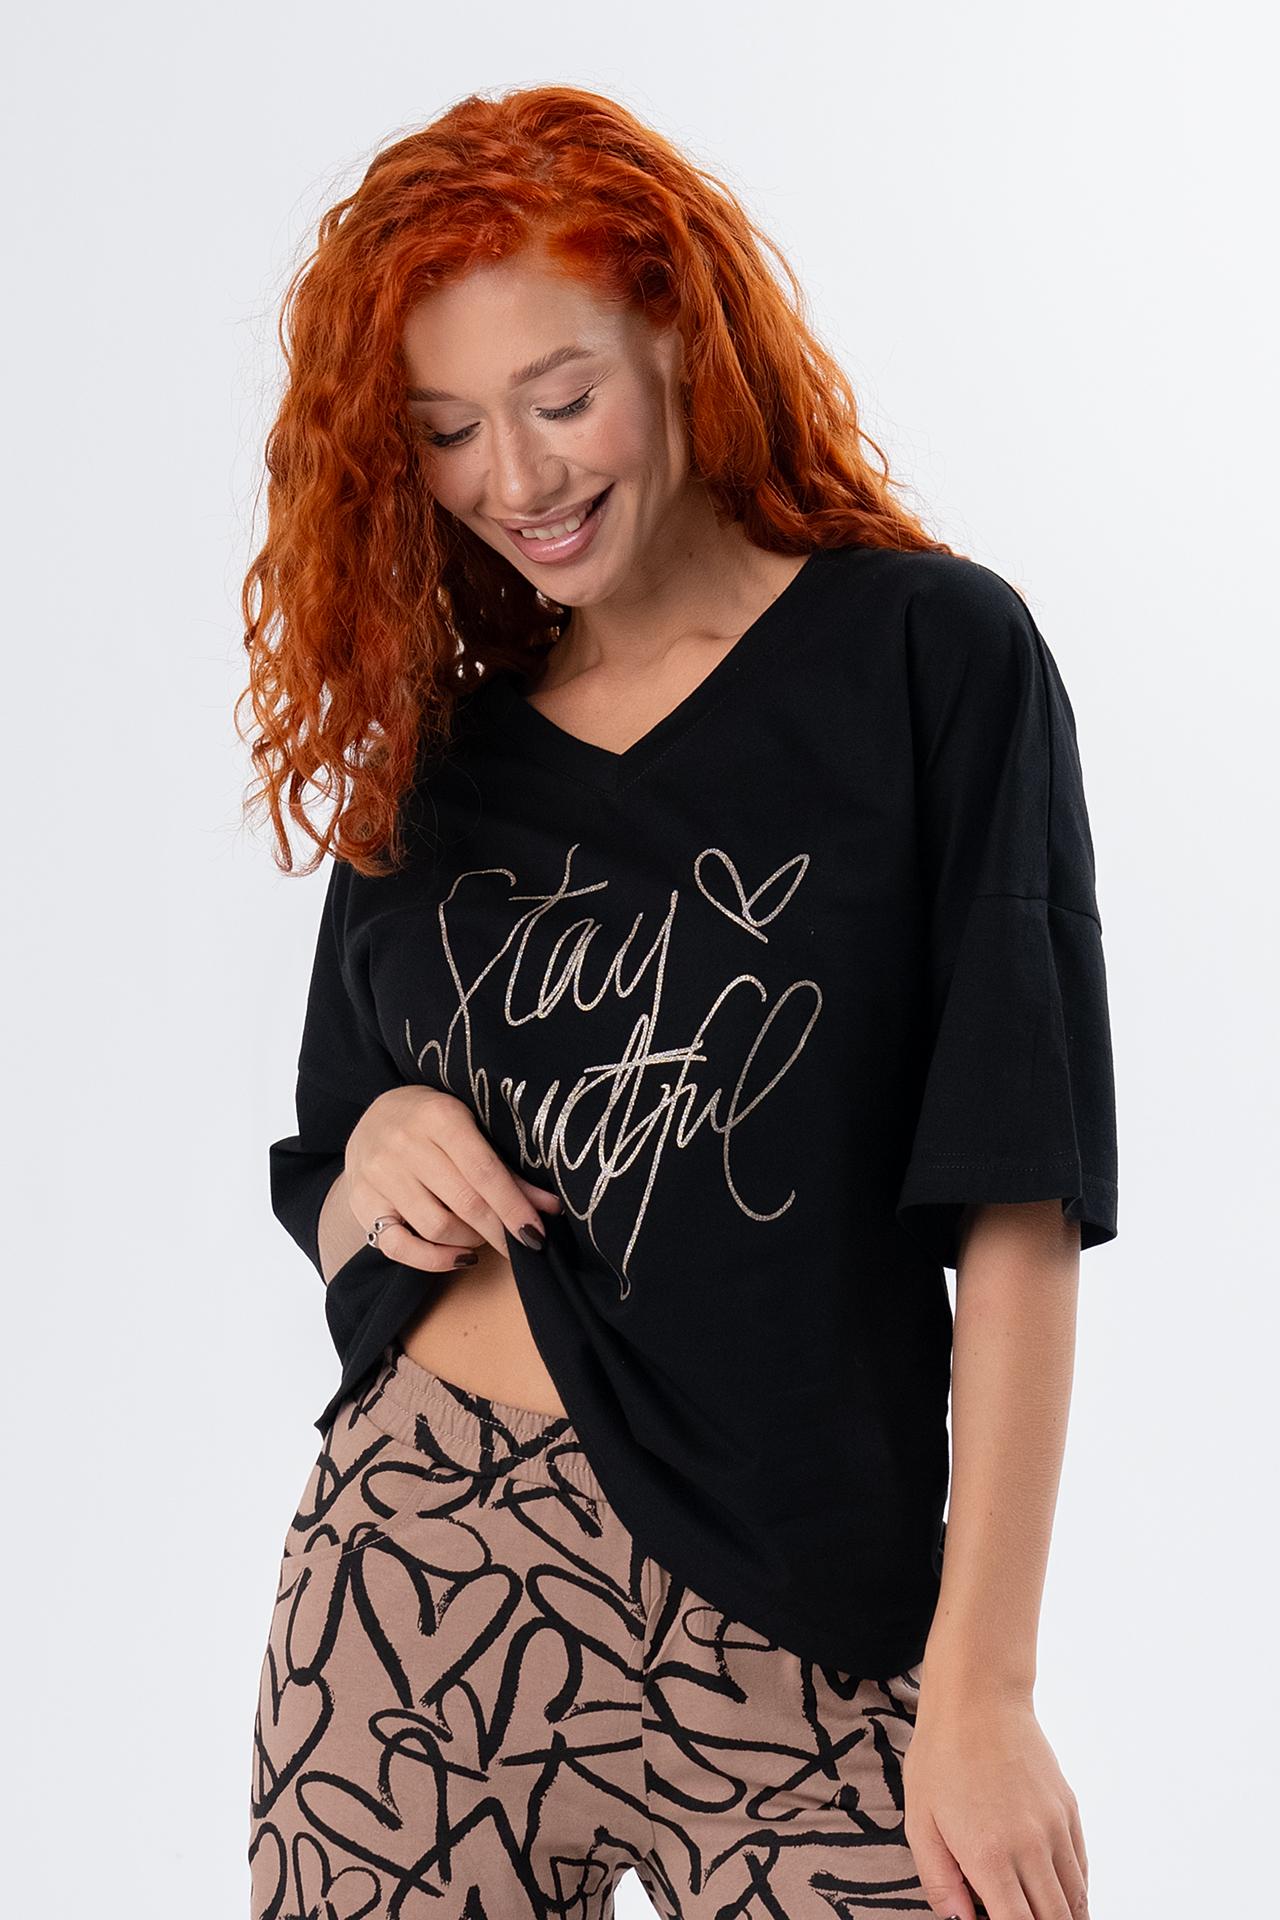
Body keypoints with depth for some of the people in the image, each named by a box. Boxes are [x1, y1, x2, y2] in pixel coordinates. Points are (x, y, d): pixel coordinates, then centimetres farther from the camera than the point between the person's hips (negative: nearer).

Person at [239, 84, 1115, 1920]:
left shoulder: (930, 659, -3)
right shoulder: (435, 753, 11)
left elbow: (1020, 1208, -8)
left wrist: (981, 1690, -14)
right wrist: (372, 1163, -4)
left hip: (794, 1632, -3)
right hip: (414, 1579, 4)